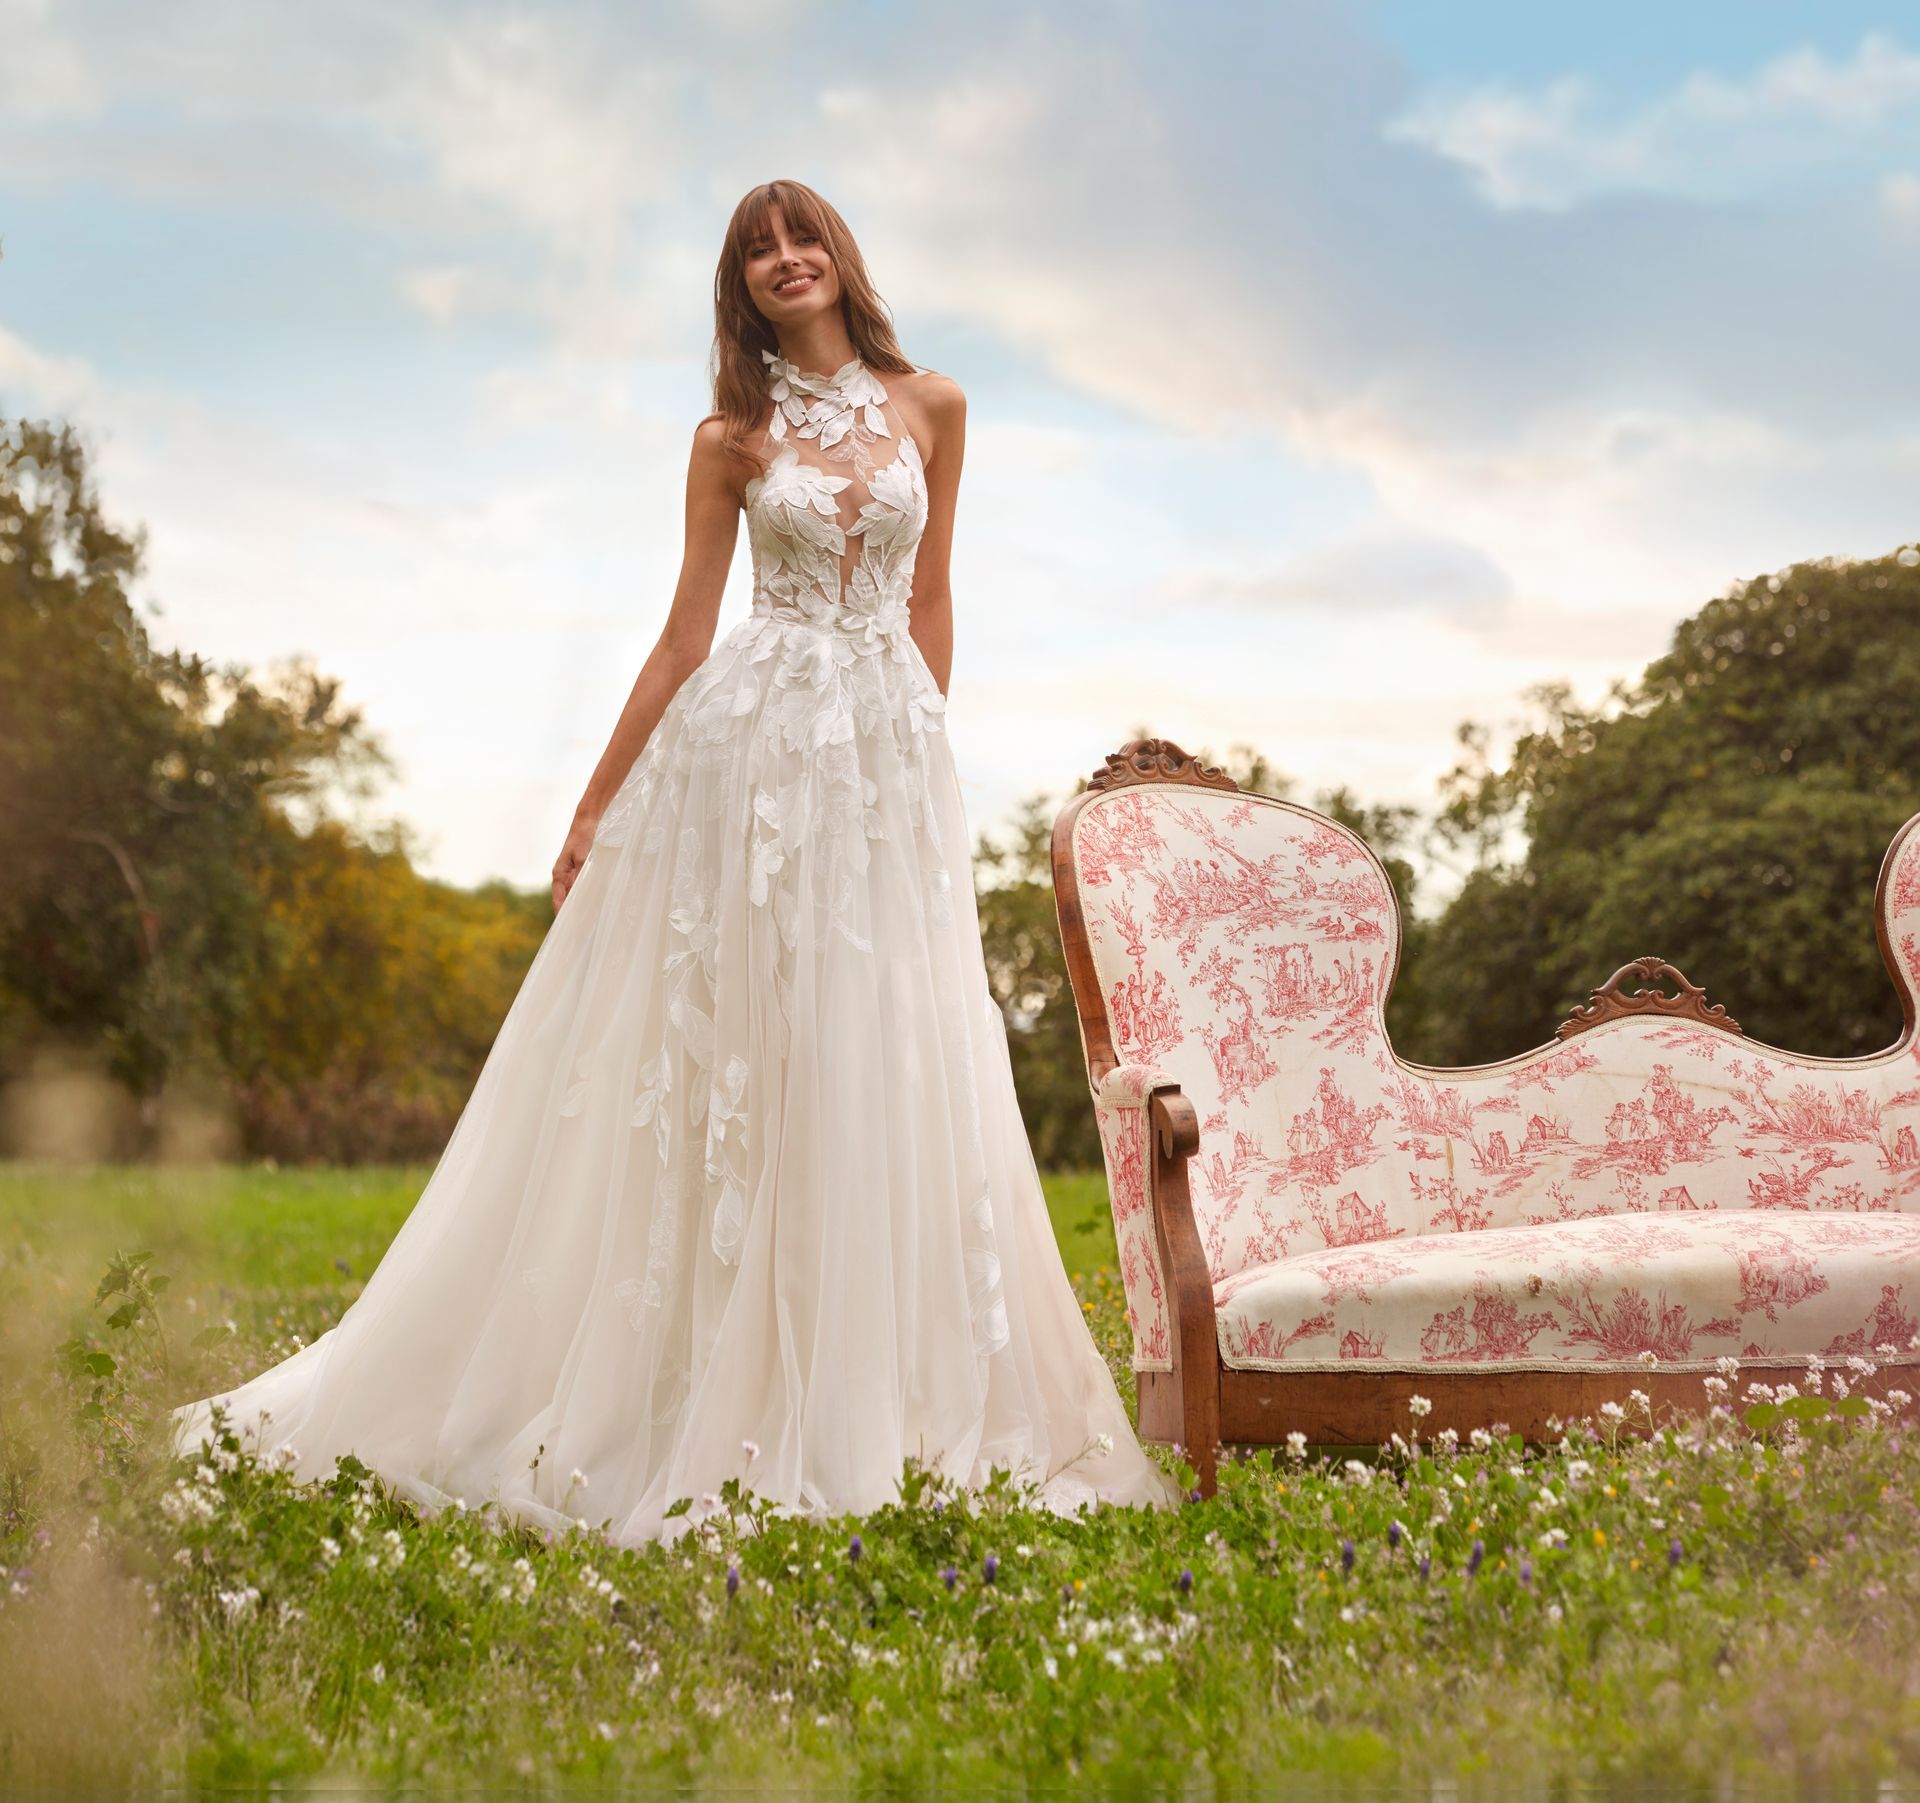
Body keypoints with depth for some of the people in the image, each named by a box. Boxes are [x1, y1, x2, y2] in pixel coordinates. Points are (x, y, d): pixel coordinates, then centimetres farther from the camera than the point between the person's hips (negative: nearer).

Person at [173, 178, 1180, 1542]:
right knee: (737, 1059, -2)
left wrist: (922, 753, 11)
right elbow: (687, 632, 5)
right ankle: (707, 1413, 6)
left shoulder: (930, 408, 10)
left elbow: (930, 604, 14)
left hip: (891, 755, 2)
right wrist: (597, 805, 3)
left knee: (884, 1070, 1)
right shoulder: (732, 439, 6)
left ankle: (866, 1416, 10)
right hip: (751, 744, -2)